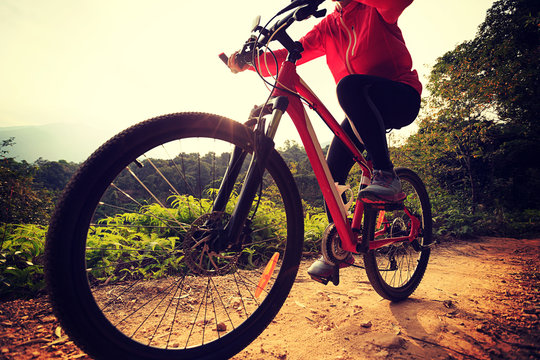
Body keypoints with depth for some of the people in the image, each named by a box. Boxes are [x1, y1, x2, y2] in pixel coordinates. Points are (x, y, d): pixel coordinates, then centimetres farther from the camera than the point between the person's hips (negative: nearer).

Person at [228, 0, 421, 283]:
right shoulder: (328, 26, 12)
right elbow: (290, 55, -1)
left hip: (402, 96, -5)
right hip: (364, 110, 5)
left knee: (349, 85, -35)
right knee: (332, 170, -10)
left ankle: (385, 175, -31)